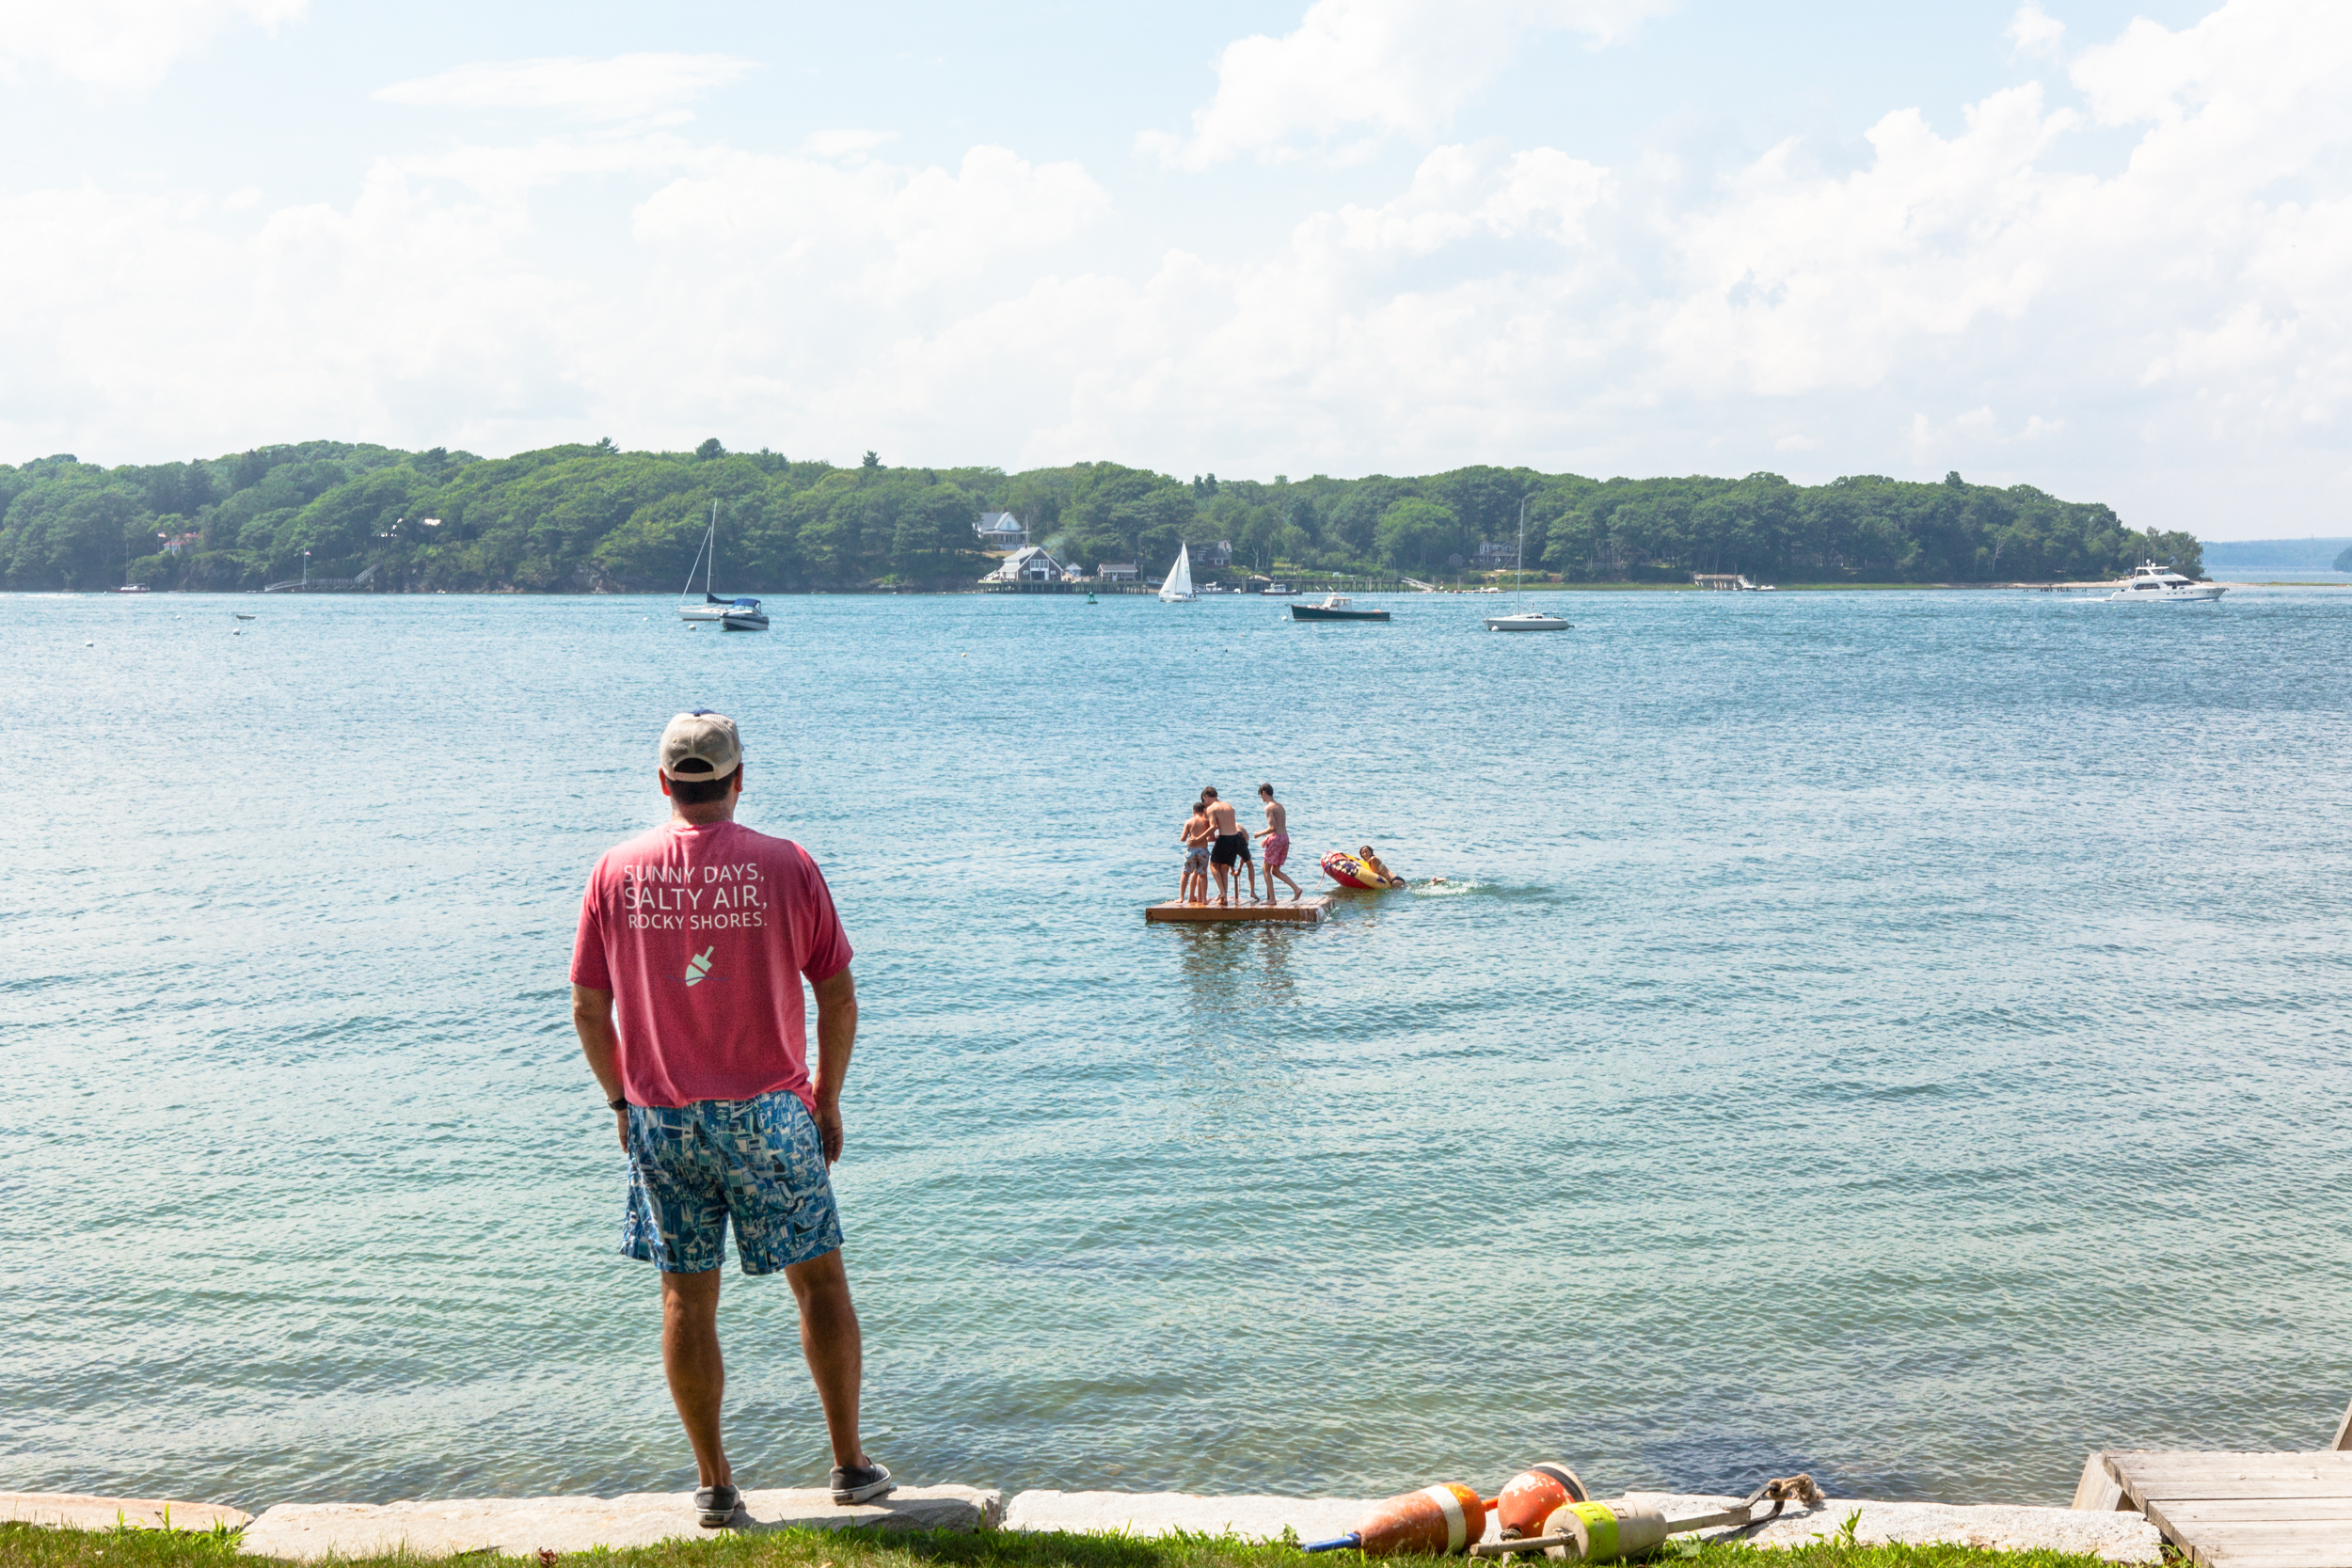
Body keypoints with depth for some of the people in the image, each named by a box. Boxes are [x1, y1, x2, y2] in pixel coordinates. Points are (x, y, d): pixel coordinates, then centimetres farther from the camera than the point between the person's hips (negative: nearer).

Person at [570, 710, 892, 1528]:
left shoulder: (616, 871, 0)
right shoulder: (785, 864, -6)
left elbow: (589, 1010, 3)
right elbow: (838, 997, -4)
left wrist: (621, 1100, 16)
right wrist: (827, 1100, 8)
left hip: (661, 1118, 2)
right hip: (768, 1113, -2)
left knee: (687, 1299, 10)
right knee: (819, 1282, 11)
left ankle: (714, 1484, 16)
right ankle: (849, 1464, 17)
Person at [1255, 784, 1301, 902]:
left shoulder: (1269, 808, -12)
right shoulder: (1280, 806, 16)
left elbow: (1272, 828, -20)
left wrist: (1259, 834, -5)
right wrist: (1267, 837, 23)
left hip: (1276, 839, -8)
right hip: (1285, 837, 8)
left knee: (1266, 869, 3)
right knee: (1275, 871, 14)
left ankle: (1271, 898, 0)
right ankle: (1296, 888, -1)